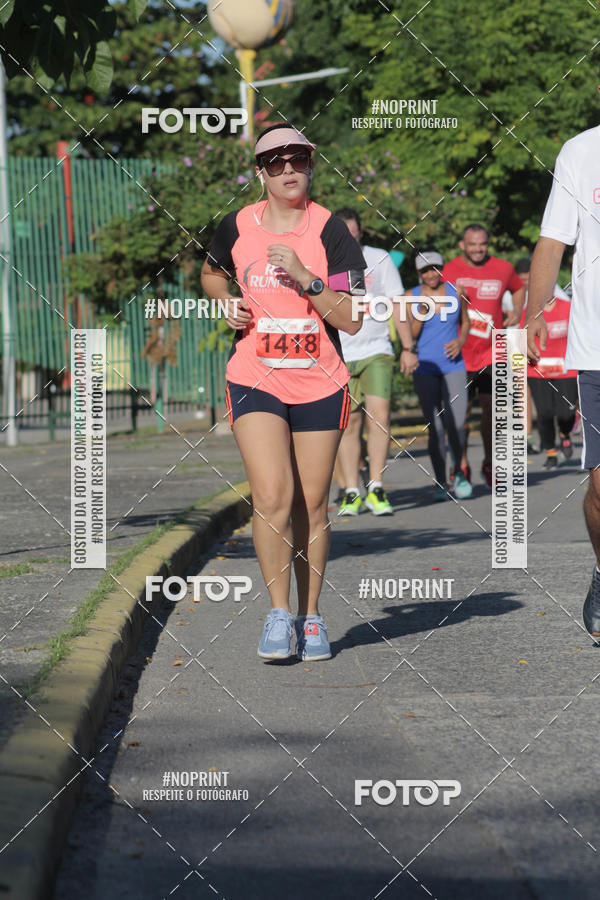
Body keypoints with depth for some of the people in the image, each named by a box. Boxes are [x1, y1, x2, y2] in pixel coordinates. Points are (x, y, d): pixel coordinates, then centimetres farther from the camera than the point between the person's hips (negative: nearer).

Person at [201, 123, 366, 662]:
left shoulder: (331, 231, -5)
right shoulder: (238, 227, 2)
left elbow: (352, 319, -10)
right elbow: (212, 273, 24)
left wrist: (305, 277, -21)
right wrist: (227, 304, 3)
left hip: (320, 385, 0)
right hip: (255, 380, 0)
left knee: (312, 503, 5)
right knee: (272, 496, -15)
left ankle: (311, 616, 18)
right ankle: (279, 613, -5)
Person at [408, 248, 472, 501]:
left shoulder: (456, 293, 5)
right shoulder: (412, 297, 1)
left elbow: (465, 322, 19)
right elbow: (409, 336, -1)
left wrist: (460, 341, 0)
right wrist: (421, 313, -15)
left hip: (454, 366, 0)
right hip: (425, 368, 0)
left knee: (456, 425, -12)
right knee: (435, 428, -2)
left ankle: (458, 472, 13)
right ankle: (440, 483, 8)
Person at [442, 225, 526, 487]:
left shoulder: (503, 268, 5)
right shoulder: (449, 271, -3)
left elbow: (519, 287, 27)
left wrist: (516, 311, 11)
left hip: (491, 352, 2)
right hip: (460, 354, -2)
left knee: (491, 409, 3)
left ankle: (490, 464, 20)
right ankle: (462, 465, 13)